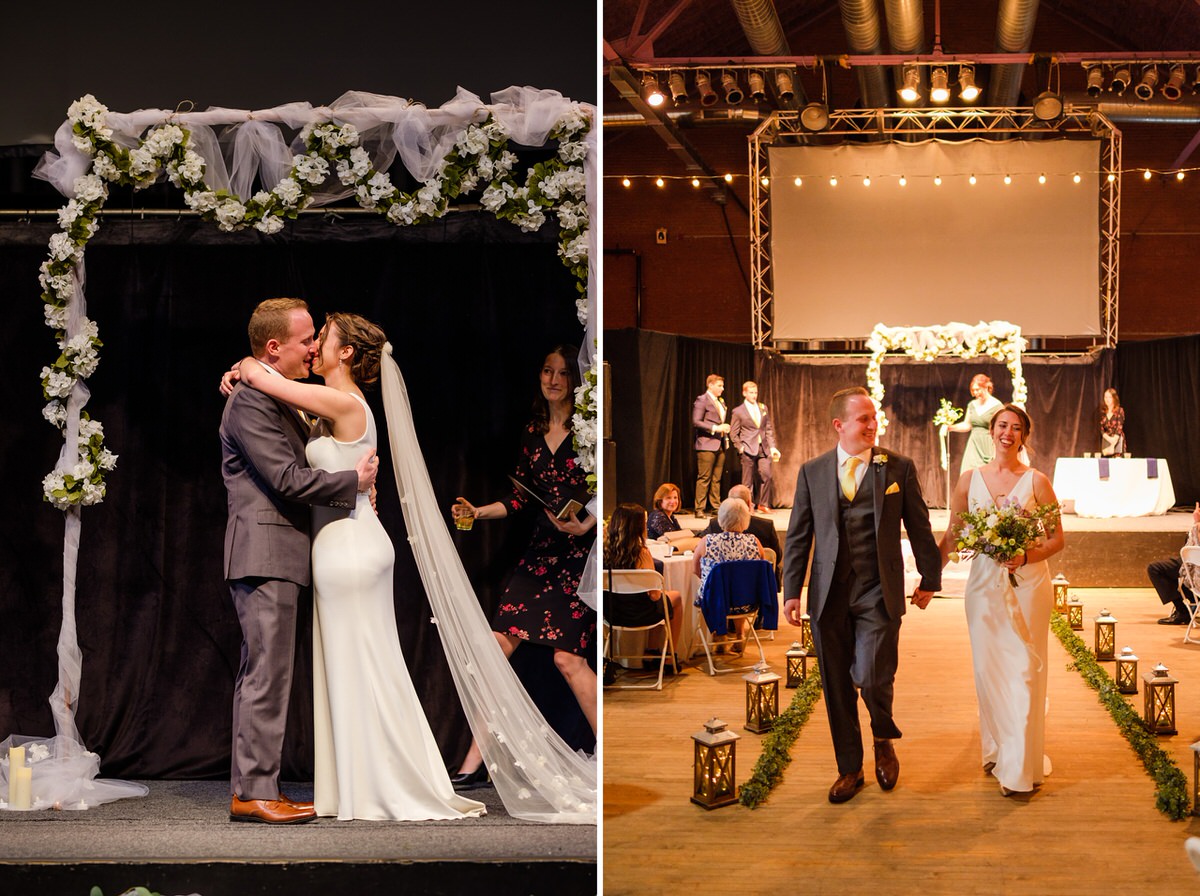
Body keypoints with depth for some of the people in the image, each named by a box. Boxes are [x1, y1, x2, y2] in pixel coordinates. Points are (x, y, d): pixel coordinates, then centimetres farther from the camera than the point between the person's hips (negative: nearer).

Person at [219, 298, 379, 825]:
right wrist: (355, 481, -9)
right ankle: (256, 791, -4)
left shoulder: (279, 399, 19)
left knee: (258, 675, 12)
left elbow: (297, 467, 21)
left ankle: (248, 786, 18)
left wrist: (353, 487, 8)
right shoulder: (251, 403, -14)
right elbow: (287, 479, -18)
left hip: (275, 555, 11)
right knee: (268, 674, -8)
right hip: (265, 551, -11)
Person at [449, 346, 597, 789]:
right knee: (500, 643, -1)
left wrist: (585, 526, -23)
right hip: (542, 549, 6)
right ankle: (475, 763, 6)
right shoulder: (533, 432, 13)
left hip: (581, 551, -6)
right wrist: (478, 511, 10)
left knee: (568, 656, -10)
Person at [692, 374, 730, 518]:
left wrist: (726, 438, 14)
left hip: (720, 445, 8)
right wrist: (715, 428, -18)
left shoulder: (720, 402, 19)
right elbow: (696, 422, -14)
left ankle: (715, 507, 11)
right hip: (707, 445, -8)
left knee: (716, 479, 8)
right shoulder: (701, 400, -6)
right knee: (704, 478, -7)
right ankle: (700, 509, -6)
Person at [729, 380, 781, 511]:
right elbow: (733, 433, 3)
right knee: (748, 480, -1)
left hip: (763, 449, 3)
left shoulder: (763, 408, 13)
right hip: (748, 450, -3)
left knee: (766, 475, -6)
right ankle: (748, 506, 9)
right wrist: (741, 448, -5)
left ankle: (763, 504, 6)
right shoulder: (738, 411, 1)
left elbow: (769, 429, 14)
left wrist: (772, 446, 7)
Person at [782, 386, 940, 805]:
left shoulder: (899, 468, 2)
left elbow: (919, 528, 9)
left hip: (879, 593, -2)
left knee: (872, 678, -12)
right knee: (837, 688, 8)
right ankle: (849, 769, 24)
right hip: (829, 594, 2)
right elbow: (798, 536, 7)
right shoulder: (812, 472, 5)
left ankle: (884, 740, 20)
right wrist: (792, 591, 2)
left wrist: (929, 578, 12)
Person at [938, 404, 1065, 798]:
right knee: (987, 667, 6)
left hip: (1027, 583, -2)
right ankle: (997, 749, 22)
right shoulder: (970, 480, 6)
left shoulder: (1036, 481, -1)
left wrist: (1026, 556, -17)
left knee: (1023, 669, -2)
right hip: (984, 583, 2)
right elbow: (952, 536, 10)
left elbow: (1057, 539, 1)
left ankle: (1020, 765, 3)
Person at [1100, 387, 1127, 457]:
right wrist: (1109, 439, -13)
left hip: (1117, 442, -4)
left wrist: (1112, 446, -17)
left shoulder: (1119, 411, -5)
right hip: (1106, 442, 4)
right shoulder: (1103, 411, 7)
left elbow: (1119, 428, -10)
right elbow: (1101, 428, 5)